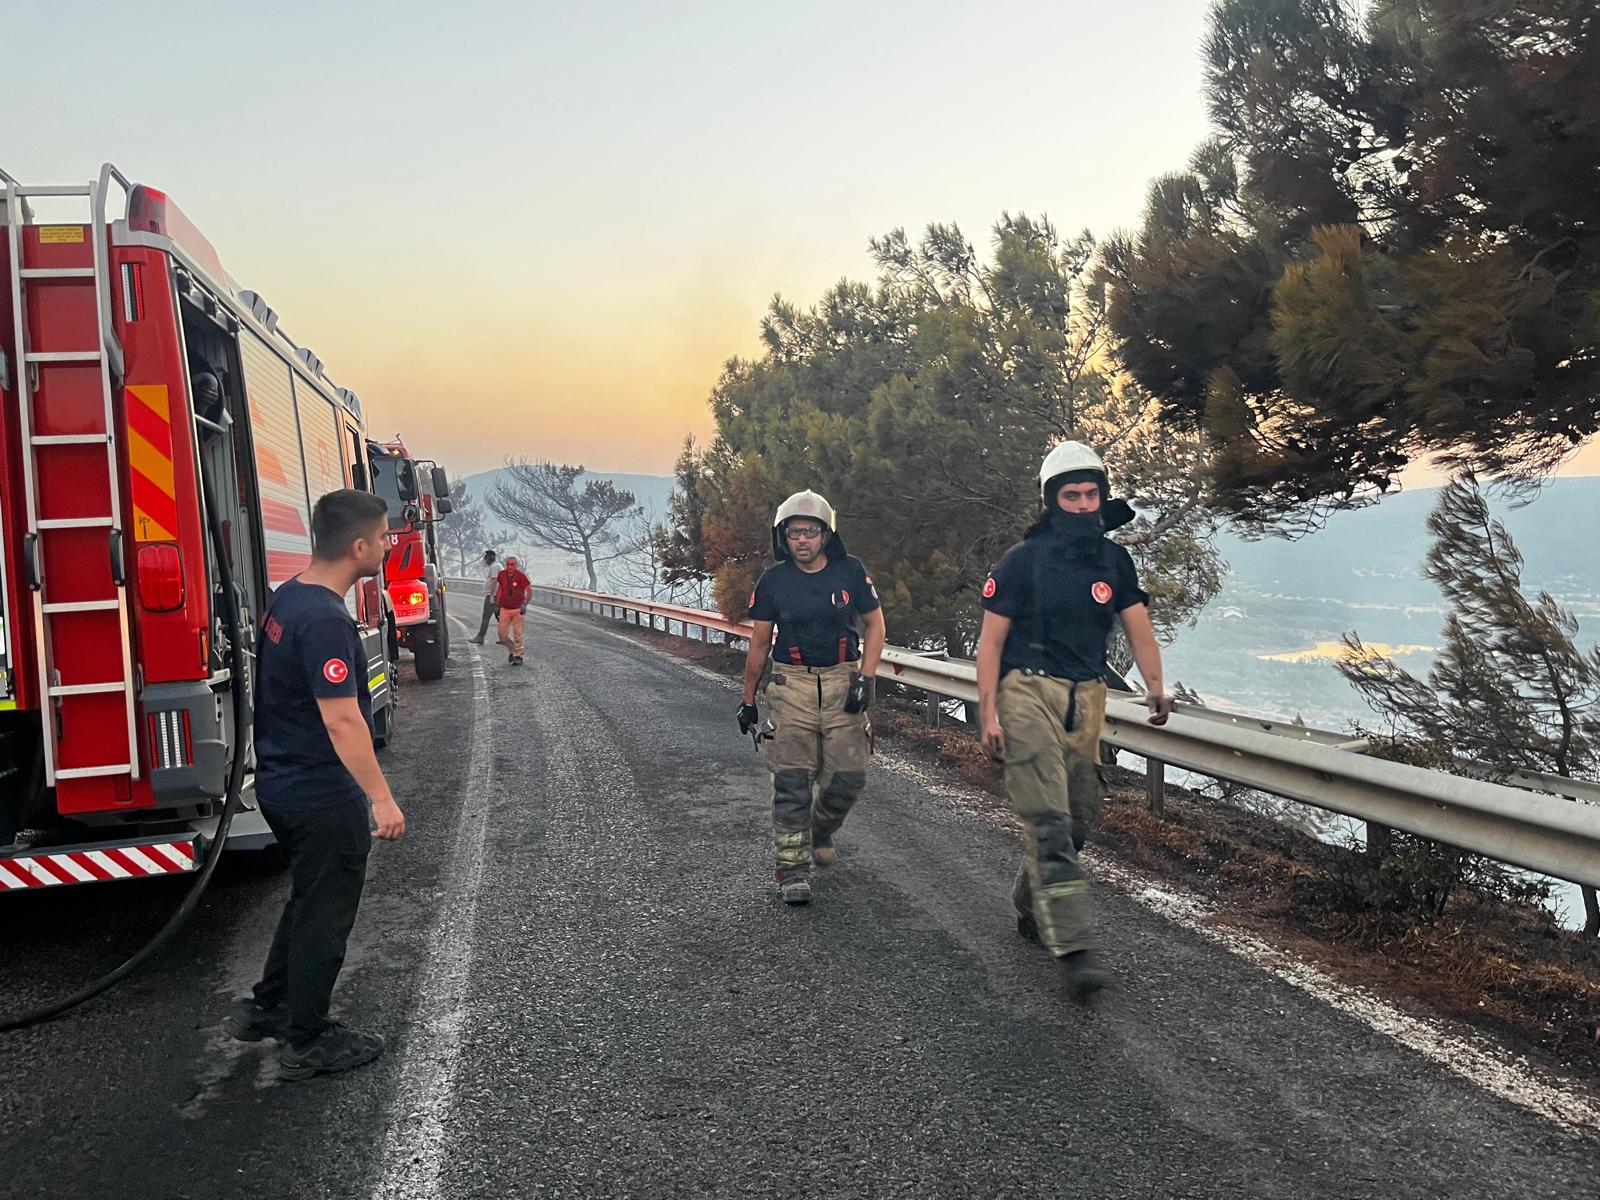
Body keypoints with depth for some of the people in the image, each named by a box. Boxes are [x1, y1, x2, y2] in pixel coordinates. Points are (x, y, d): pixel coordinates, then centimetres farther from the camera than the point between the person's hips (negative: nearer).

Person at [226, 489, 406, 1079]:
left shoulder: (287, 598, 5)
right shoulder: (325, 621, -26)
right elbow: (342, 721, -28)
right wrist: (382, 797, -24)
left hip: (281, 783, 10)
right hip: (322, 797, -9)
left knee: (309, 900, 25)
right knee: (325, 914, 6)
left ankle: (265, 1007, 36)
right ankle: (307, 1042, 20)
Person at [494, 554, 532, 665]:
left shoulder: (520, 576, -14)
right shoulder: (501, 575, -2)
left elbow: (529, 591, -8)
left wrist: (525, 604, -17)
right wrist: (497, 602, 16)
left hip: (518, 609, -4)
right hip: (504, 609, 4)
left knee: (517, 633, -3)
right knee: (502, 635, 1)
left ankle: (518, 656, 5)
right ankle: (512, 650, 27)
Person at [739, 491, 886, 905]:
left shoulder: (850, 571, 0)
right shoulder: (774, 580, 0)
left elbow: (875, 624, 7)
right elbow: (759, 643, 7)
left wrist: (866, 677, -5)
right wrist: (748, 700, 11)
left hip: (844, 683, 1)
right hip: (793, 687, -1)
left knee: (848, 776, 0)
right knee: (792, 781, -6)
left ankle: (821, 828, 31)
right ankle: (793, 869, 2)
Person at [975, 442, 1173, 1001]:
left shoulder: (1114, 561, 9)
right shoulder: (1023, 560, -5)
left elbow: (1139, 628, 2)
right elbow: (991, 640, -4)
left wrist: (1155, 687, -14)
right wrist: (988, 713, -10)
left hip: (1086, 698, 6)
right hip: (1028, 692, -5)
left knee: (1078, 817, 12)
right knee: (1049, 820, -12)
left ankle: (1030, 908, 34)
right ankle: (1074, 946, -13)